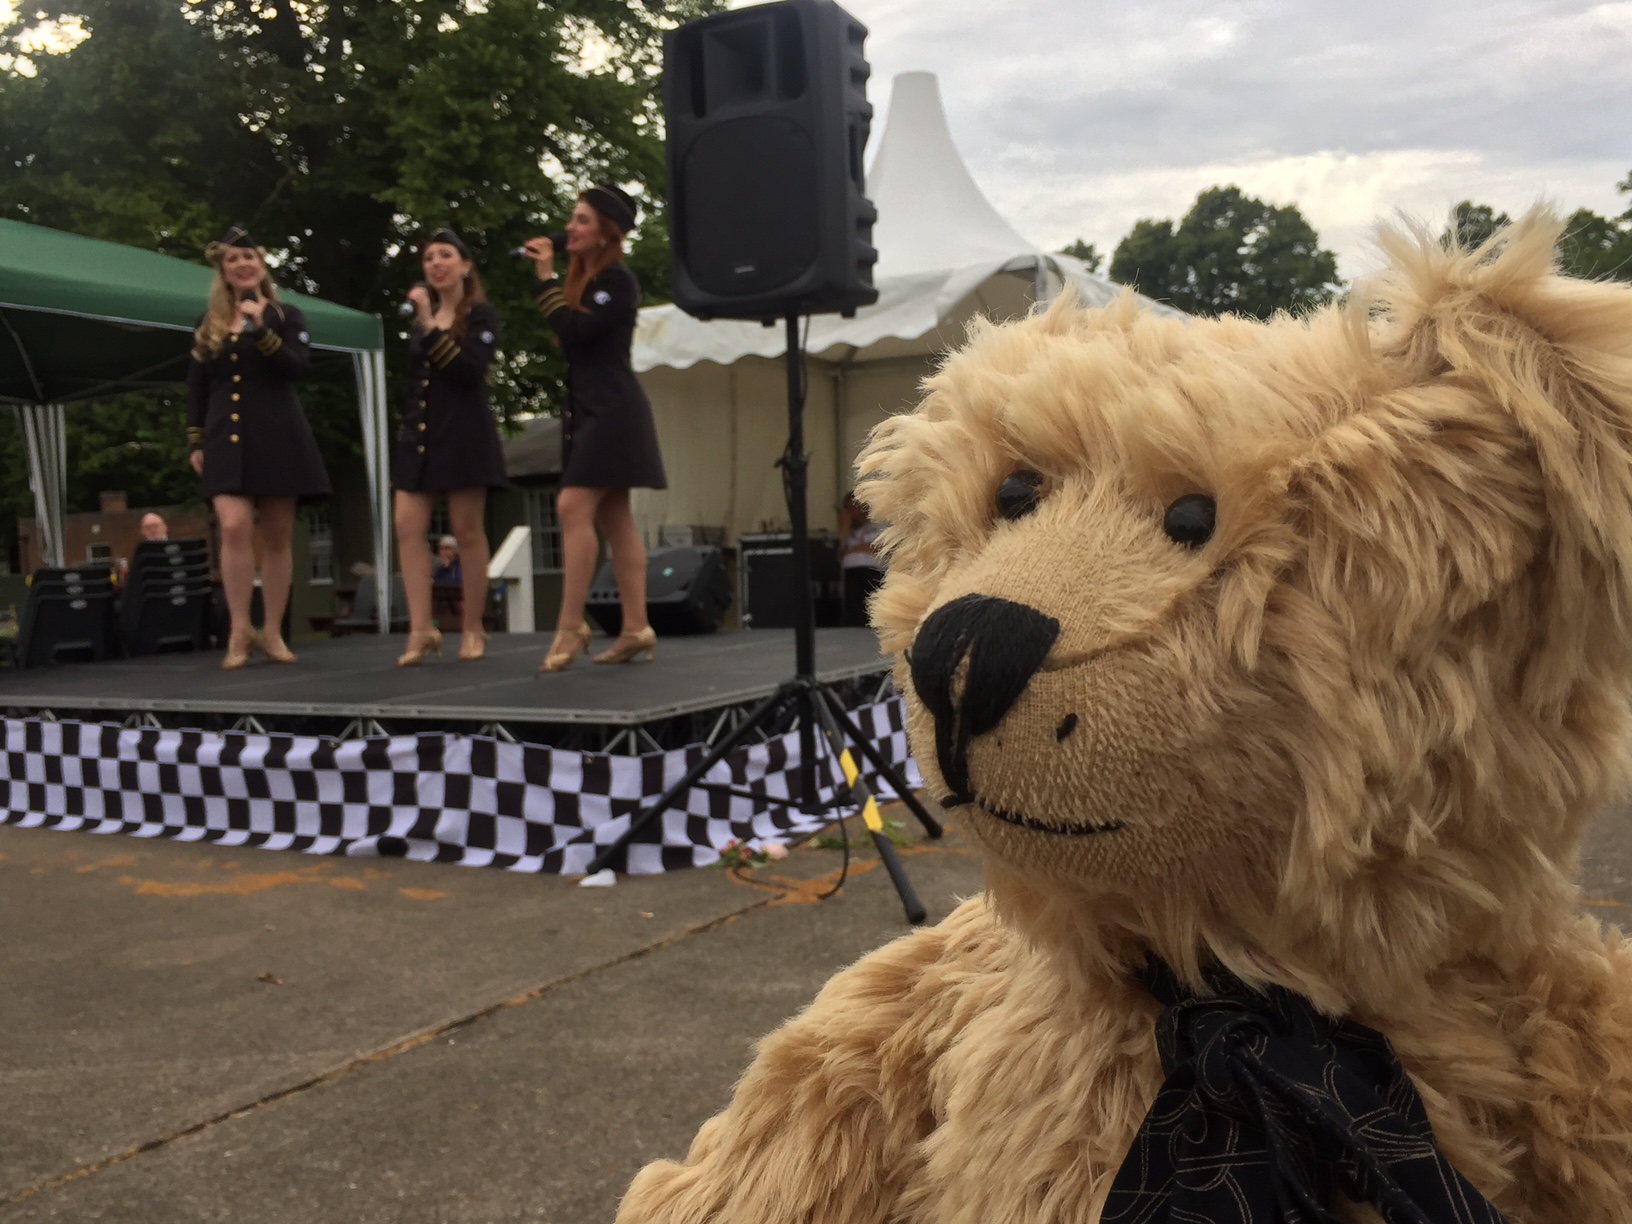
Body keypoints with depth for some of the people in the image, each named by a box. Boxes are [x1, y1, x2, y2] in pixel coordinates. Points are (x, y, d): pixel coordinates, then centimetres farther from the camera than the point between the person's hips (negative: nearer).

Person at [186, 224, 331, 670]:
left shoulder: (285, 316, 7)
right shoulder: (208, 325, 15)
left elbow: (295, 368, -10)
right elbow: (197, 390, 15)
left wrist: (260, 329, -20)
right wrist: (195, 442, 9)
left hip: (277, 437, -1)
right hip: (226, 437, 1)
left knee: (276, 537, 2)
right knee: (235, 527, -18)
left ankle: (272, 633, 9)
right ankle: (240, 631, -11)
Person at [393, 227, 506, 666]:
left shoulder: (481, 313, -1)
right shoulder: (422, 318, 16)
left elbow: (469, 370, -17)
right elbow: (414, 379, 19)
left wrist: (431, 327, -20)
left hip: (464, 432, -6)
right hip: (419, 431, 6)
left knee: (467, 531, -1)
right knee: (408, 527, -6)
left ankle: (472, 629, 8)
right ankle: (421, 630, -6)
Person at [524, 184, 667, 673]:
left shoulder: (618, 280, -9)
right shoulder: (582, 277, 18)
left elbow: (575, 331, -19)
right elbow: (568, 340, 14)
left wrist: (546, 278, -14)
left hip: (611, 409, -9)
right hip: (588, 409, 9)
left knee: (574, 507, -16)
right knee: (613, 518, 5)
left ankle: (569, 628, -15)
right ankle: (636, 628, 5)